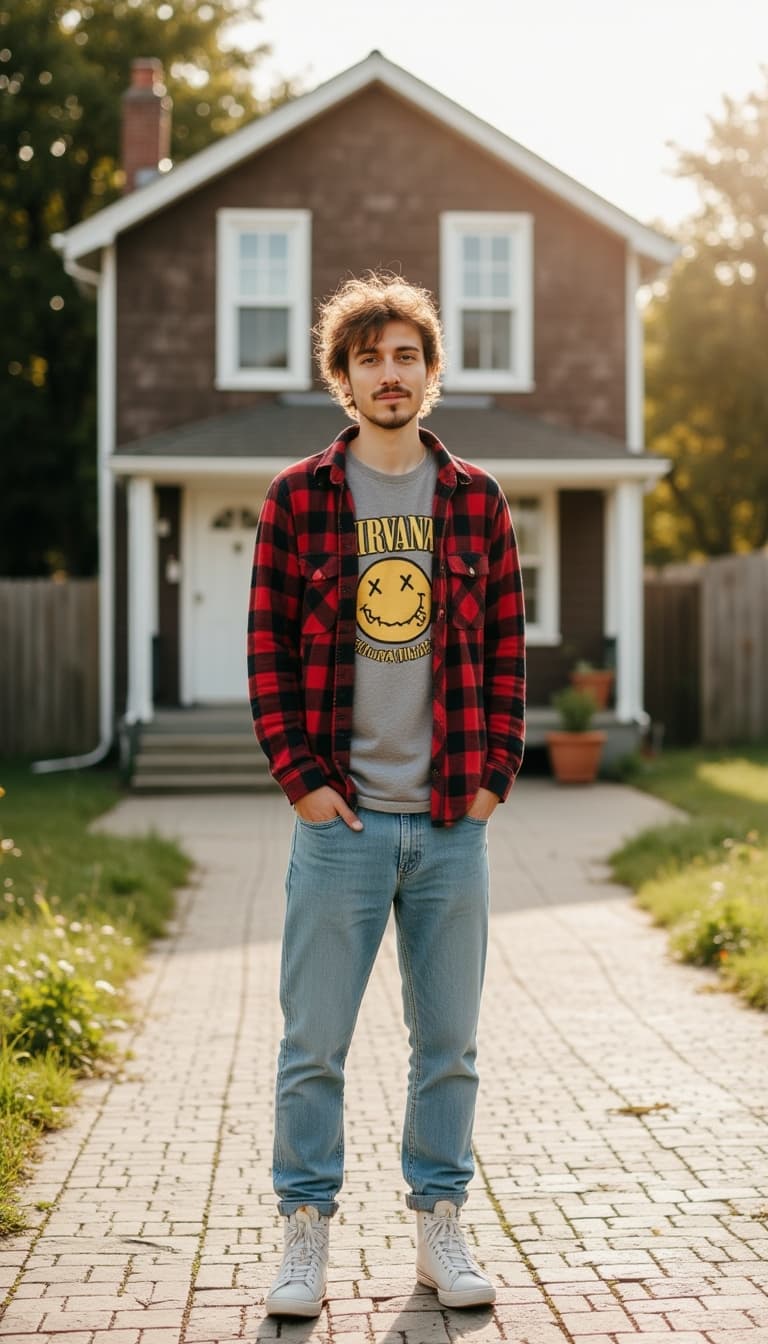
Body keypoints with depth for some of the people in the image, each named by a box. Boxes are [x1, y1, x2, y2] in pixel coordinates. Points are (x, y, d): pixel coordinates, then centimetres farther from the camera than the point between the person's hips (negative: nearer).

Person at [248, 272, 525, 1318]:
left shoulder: (477, 498, 7)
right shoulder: (299, 497, 1)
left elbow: (507, 648, 8)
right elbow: (268, 650, 0)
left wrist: (494, 777, 1)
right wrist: (302, 781, -7)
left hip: (453, 822, 2)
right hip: (341, 819, -2)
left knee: (449, 1044, 10)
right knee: (314, 1044, 4)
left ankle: (440, 1228, 23)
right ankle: (306, 1232, 17)